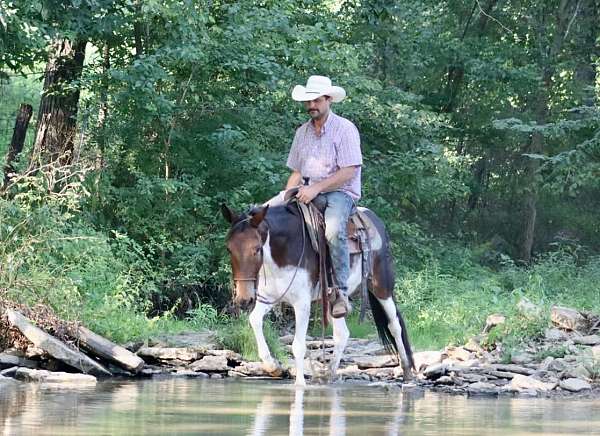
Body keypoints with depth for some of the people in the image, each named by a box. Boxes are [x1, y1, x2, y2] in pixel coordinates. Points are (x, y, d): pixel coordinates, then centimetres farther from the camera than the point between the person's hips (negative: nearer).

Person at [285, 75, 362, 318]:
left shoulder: (345, 129, -3)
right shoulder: (302, 132, 17)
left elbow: (348, 172, -12)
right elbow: (296, 172, 21)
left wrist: (316, 188, -21)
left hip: (340, 192, -7)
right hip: (308, 194, 7)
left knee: (334, 230, -36)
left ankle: (342, 293, -35)